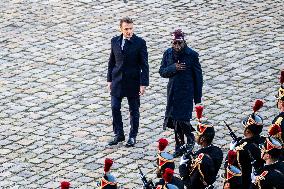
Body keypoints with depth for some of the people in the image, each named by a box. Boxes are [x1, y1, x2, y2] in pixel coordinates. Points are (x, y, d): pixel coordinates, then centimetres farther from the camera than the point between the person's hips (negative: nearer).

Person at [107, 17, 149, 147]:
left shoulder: (140, 43, -9)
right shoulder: (115, 41, 3)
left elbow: (144, 65, -8)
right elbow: (112, 61, 11)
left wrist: (143, 83, -12)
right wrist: (109, 79, 8)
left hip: (133, 81, -3)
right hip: (117, 80, 3)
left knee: (134, 110, 7)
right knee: (115, 108, 2)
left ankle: (133, 136, 20)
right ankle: (118, 134, 17)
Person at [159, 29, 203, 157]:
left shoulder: (192, 55, -7)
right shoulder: (168, 54, 4)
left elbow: (198, 77, -3)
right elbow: (162, 72, 5)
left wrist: (198, 98, -2)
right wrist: (173, 68, -17)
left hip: (186, 92, -4)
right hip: (173, 92, 4)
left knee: (182, 119, -12)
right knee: (174, 120, 7)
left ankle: (190, 140, 15)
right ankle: (179, 146, 18)